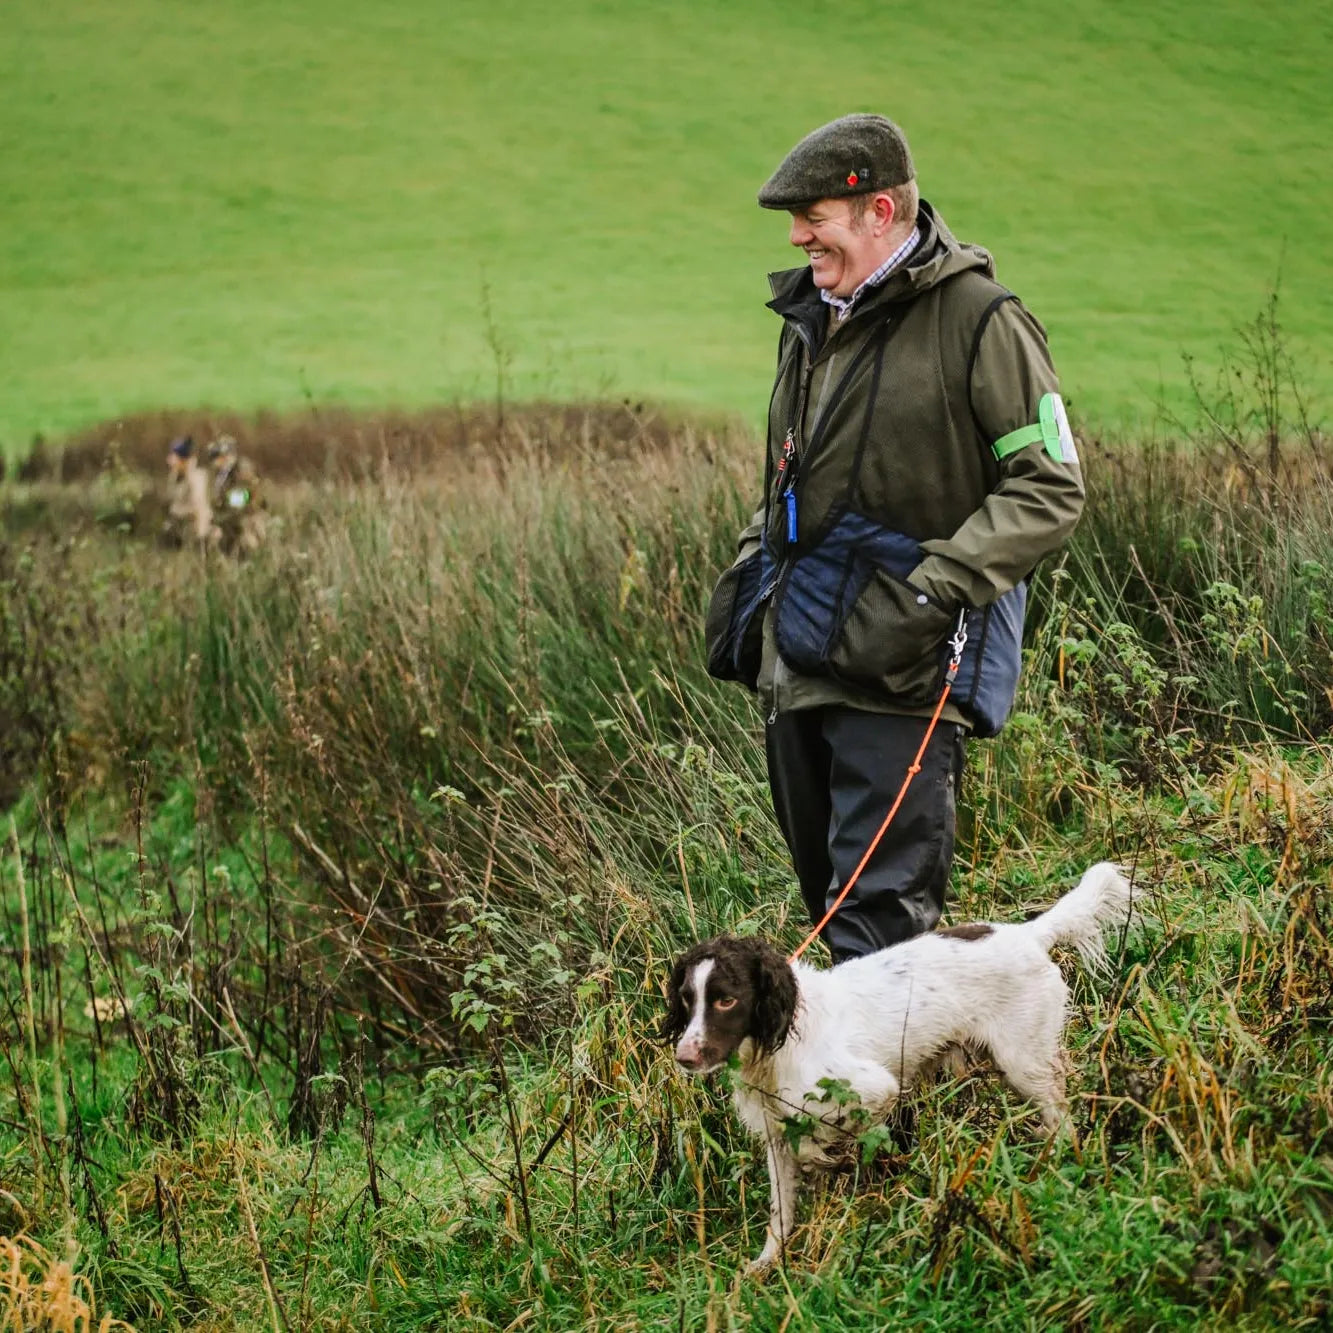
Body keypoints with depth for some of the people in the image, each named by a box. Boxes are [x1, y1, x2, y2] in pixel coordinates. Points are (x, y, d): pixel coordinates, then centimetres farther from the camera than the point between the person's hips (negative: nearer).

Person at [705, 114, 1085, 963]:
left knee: (880, 913, -12)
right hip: (797, 661, 8)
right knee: (829, 895, 14)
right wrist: (747, 575, 18)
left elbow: (1050, 490, -12)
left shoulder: (979, 321, -9)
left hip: (902, 671, -8)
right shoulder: (813, 315, 15)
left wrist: (933, 590, -20)